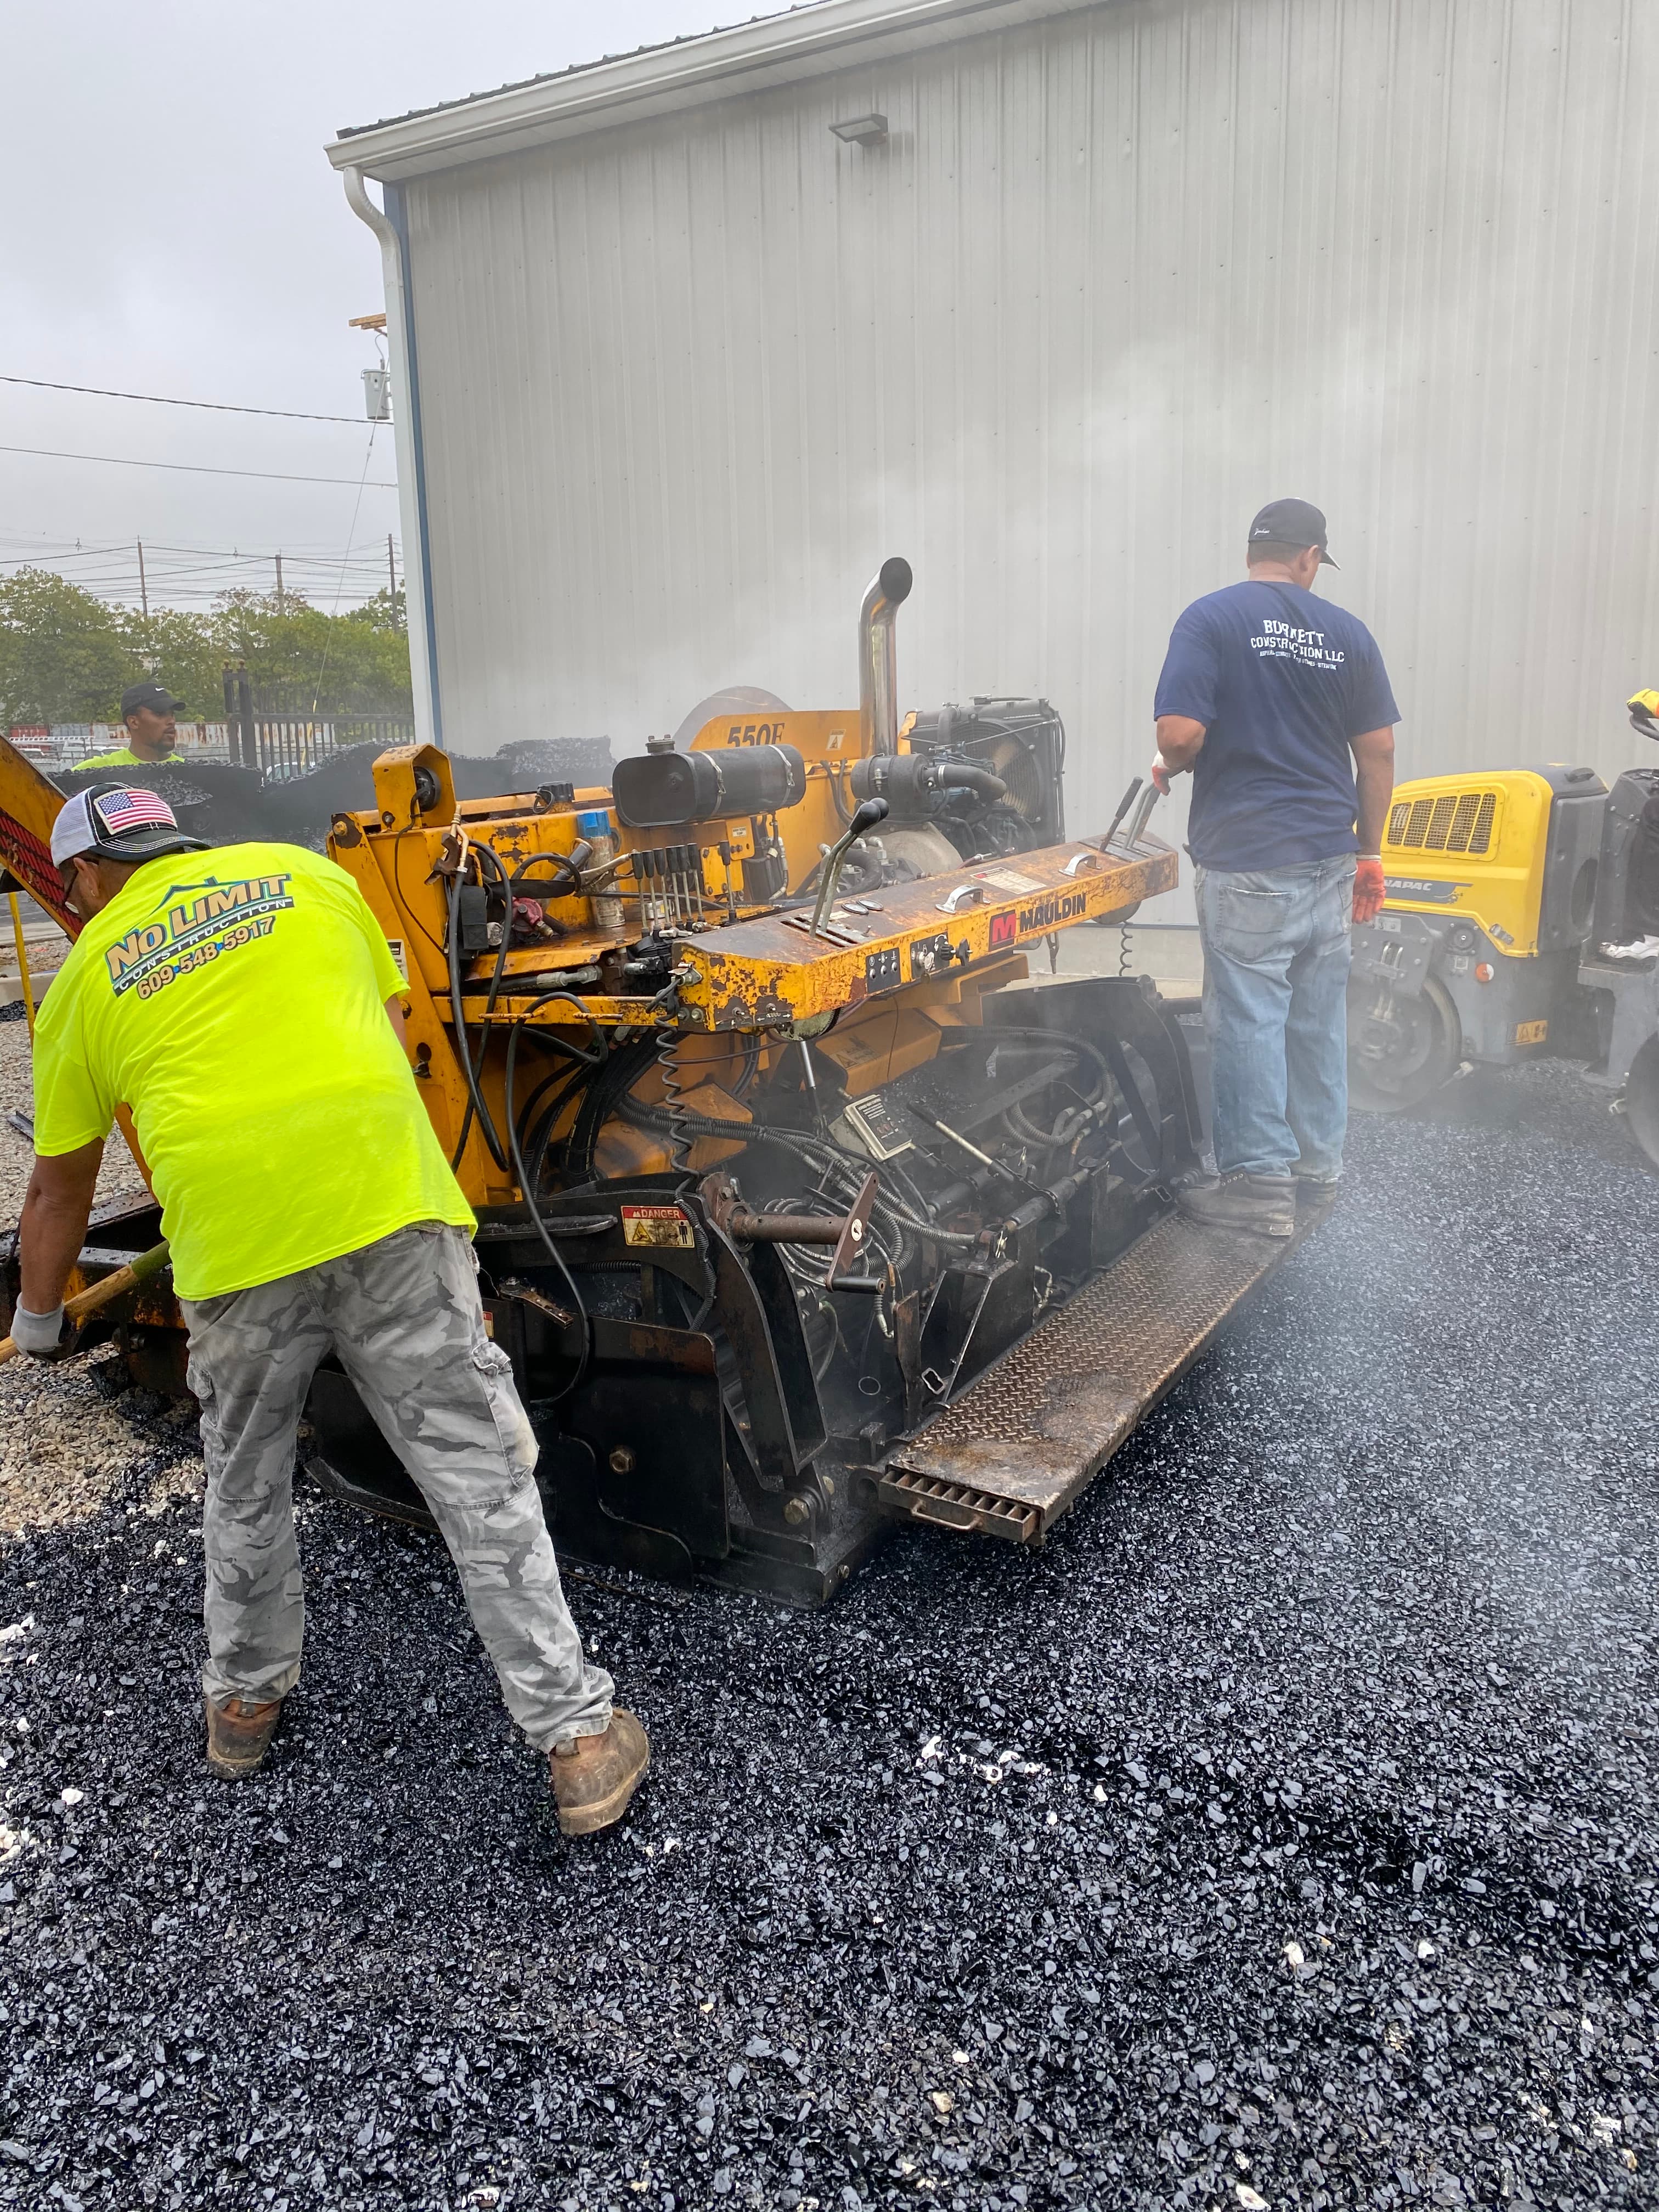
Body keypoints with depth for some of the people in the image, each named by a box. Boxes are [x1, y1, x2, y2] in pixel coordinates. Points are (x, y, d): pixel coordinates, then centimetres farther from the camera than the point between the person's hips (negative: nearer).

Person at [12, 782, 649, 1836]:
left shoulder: (85, 979, 18)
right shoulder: (304, 869, 21)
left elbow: (59, 1192, 26)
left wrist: (38, 1320, 43)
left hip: (231, 1233, 0)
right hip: (385, 1195, 0)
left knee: (246, 1483, 23)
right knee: (481, 1475, 6)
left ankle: (245, 1701, 43)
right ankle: (579, 1736, 12)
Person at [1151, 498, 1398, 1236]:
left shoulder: (1210, 619, -5)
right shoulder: (1347, 633, 7)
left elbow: (1180, 733, -16)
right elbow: (1378, 752, 8)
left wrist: (1169, 769, 7)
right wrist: (1368, 852, 16)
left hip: (1245, 860, -5)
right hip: (1328, 856, 5)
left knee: (1249, 1017, -1)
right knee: (1319, 1017, 12)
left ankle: (1260, 1182, 2)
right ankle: (1319, 1170, 22)